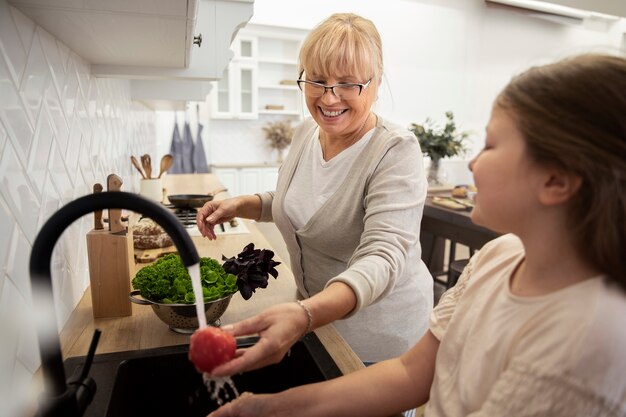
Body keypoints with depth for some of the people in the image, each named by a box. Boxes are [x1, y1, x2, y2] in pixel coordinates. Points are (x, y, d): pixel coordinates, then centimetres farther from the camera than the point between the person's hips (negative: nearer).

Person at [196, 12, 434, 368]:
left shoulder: (396, 152, -26)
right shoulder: (306, 132, -4)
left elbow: (383, 256, -36)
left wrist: (304, 315, -52)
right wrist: (241, 205, -5)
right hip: (313, 316, 6)